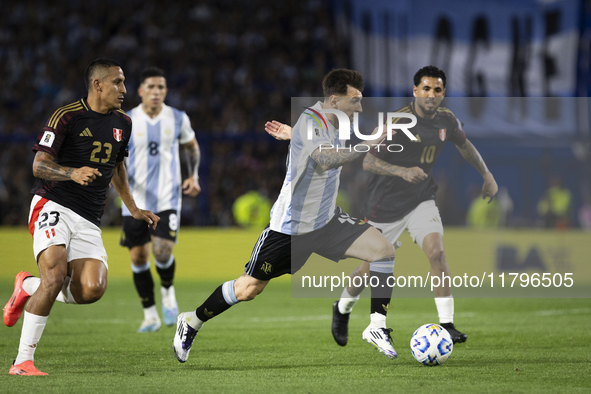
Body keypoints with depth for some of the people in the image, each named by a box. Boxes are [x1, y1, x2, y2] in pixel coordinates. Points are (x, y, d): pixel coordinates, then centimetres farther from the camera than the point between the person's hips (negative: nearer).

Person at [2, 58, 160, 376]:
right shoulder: (66, 117, -7)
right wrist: (73, 173, -27)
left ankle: (28, 286, 13)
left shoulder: (122, 123, 14)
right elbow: (39, 166, -10)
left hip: (88, 221, 6)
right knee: (56, 277, -25)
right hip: (53, 206, -6)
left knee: (92, 289, -16)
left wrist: (134, 209, 27)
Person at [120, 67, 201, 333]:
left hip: (167, 199, -1)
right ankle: (150, 315, 18)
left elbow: (192, 146, 19)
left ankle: (167, 290, 16)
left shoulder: (178, 119, 1)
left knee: (162, 252, -18)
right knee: (138, 257, 2)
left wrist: (193, 176, 6)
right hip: (135, 201, 1)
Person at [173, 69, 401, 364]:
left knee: (385, 251, -11)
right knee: (249, 289, 2)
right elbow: (325, 161, -41)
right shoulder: (309, 121, -21)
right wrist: (371, 142, -41)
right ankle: (192, 323, 25)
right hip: (289, 226, -7)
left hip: (326, 221, 7)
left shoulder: (338, 125, 6)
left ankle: (377, 328, -1)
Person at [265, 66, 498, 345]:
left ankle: (447, 325, -18)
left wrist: (487, 175, 23)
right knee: (373, 266, 9)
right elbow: (368, 161, -23)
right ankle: (342, 309, 40)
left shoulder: (446, 120, -4)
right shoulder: (398, 122, -22)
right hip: (386, 205, -4)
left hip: (421, 200, 4)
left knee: (436, 251, -21)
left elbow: (465, 145, 19)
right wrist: (402, 171, -37)